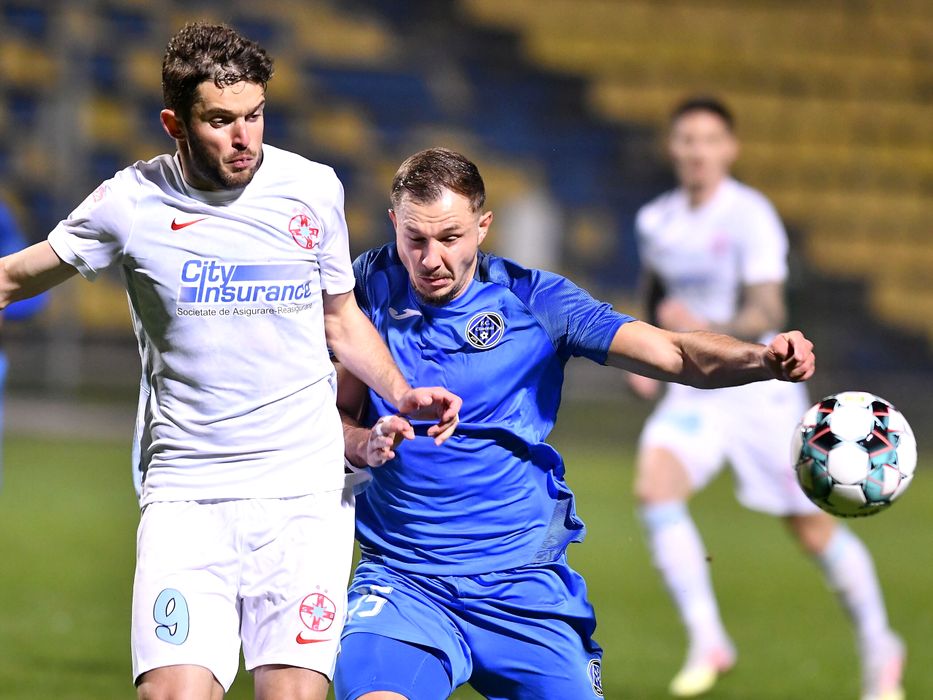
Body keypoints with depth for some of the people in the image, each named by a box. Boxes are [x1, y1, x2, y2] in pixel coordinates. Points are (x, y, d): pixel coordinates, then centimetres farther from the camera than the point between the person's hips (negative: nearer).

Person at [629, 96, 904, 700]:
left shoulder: (751, 216, -15)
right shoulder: (656, 221, 5)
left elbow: (768, 314, -23)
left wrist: (708, 330, -40)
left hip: (759, 388, -5)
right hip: (692, 391, 5)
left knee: (812, 528, 4)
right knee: (655, 485, -23)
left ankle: (879, 649, 26)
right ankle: (707, 642, -19)